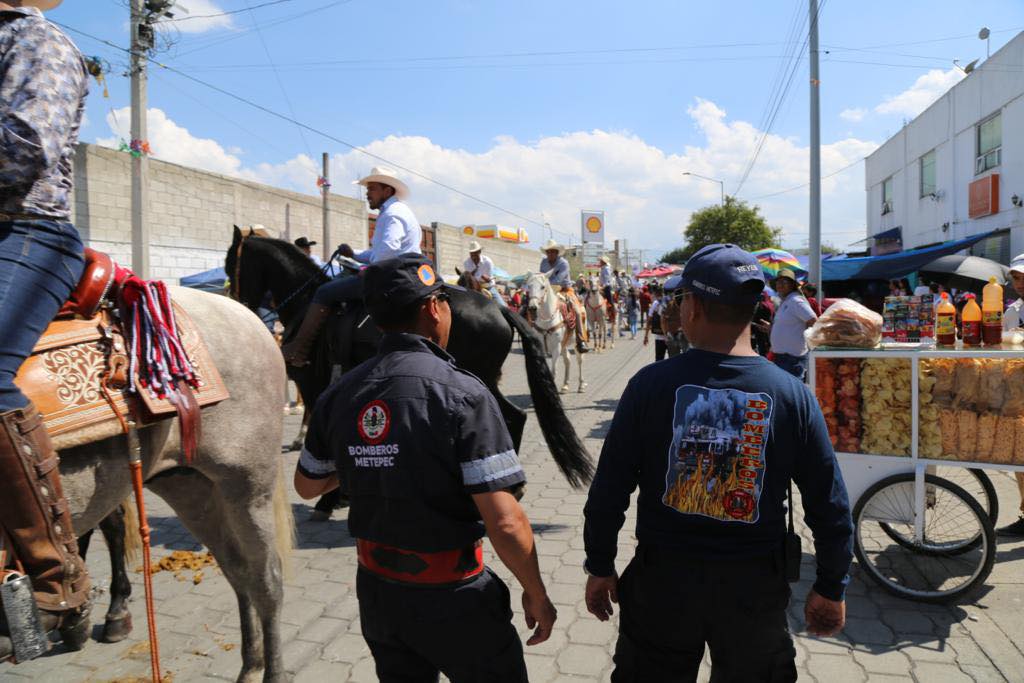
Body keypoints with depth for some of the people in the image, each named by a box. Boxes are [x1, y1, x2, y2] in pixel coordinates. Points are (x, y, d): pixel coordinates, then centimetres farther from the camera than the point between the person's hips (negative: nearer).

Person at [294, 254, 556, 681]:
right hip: (452, 596, -5)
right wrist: (536, 594, -9)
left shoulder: (340, 394, -4)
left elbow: (308, 486, 11)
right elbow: (504, 523, -24)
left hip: (376, 588, 6)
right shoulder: (462, 393, -22)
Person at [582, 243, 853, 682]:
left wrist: (600, 567, 3)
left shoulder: (651, 384, -13)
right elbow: (830, 508, -4)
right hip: (755, 586, 1)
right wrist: (830, 588, 10)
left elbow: (608, 490, -9)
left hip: (662, 580, -1)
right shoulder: (793, 395, -9)